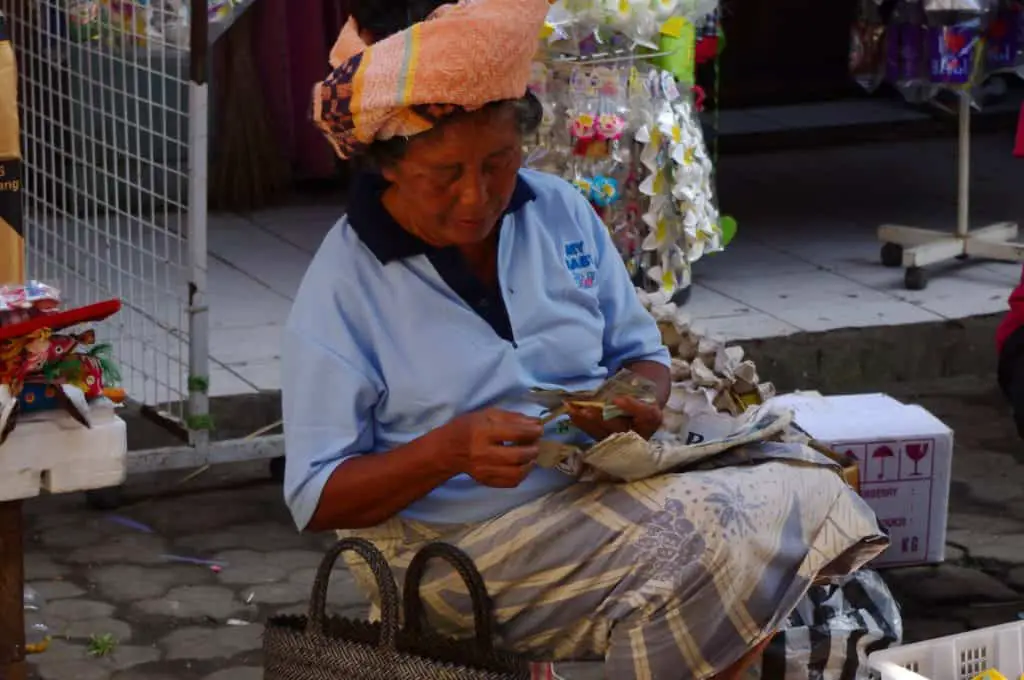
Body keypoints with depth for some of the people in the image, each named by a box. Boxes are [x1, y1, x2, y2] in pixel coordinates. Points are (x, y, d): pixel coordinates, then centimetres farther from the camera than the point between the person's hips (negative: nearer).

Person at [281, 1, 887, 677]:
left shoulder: (562, 211, 7)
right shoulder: (342, 288, -7)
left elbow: (643, 354, 17)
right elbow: (317, 498, -7)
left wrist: (638, 405, -9)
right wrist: (449, 450, -24)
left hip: (605, 487, 6)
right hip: (457, 539, -6)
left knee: (808, 494, -20)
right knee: (700, 549, -31)